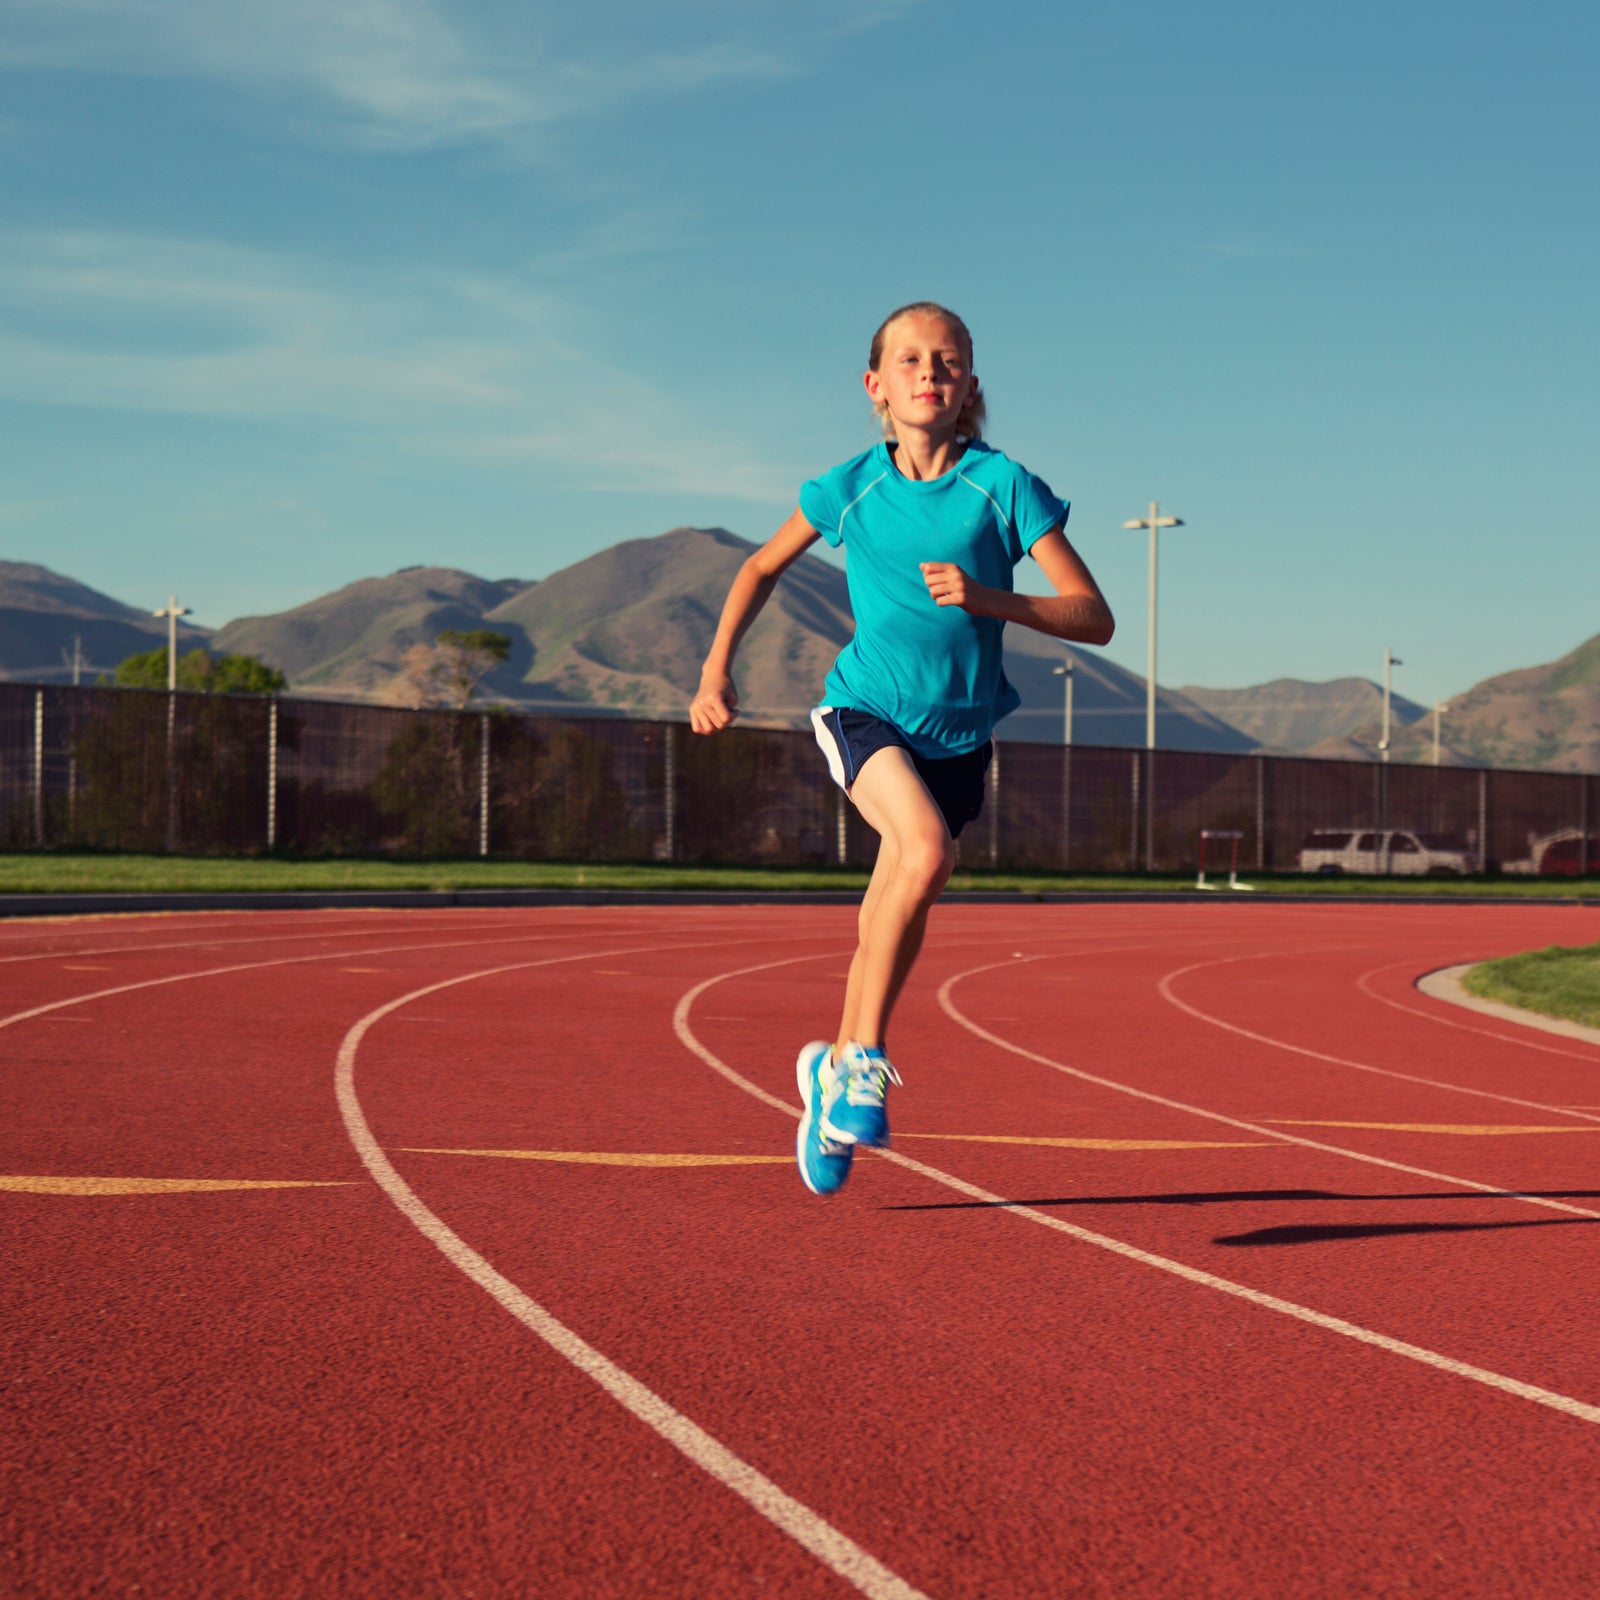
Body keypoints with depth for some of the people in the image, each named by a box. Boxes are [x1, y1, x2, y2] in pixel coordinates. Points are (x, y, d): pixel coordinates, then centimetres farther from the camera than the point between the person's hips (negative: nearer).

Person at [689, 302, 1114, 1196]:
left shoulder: (1002, 485, -8)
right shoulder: (852, 487, -2)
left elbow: (1095, 618, -11)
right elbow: (763, 568, 16)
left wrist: (987, 599, -25)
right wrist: (717, 669, 7)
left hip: (958, 730, 2)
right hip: (863, 710, -1)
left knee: (895, 921, 10)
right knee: (926, 848, -30)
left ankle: (837, 1067, 36)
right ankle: (866, 1060, -17)